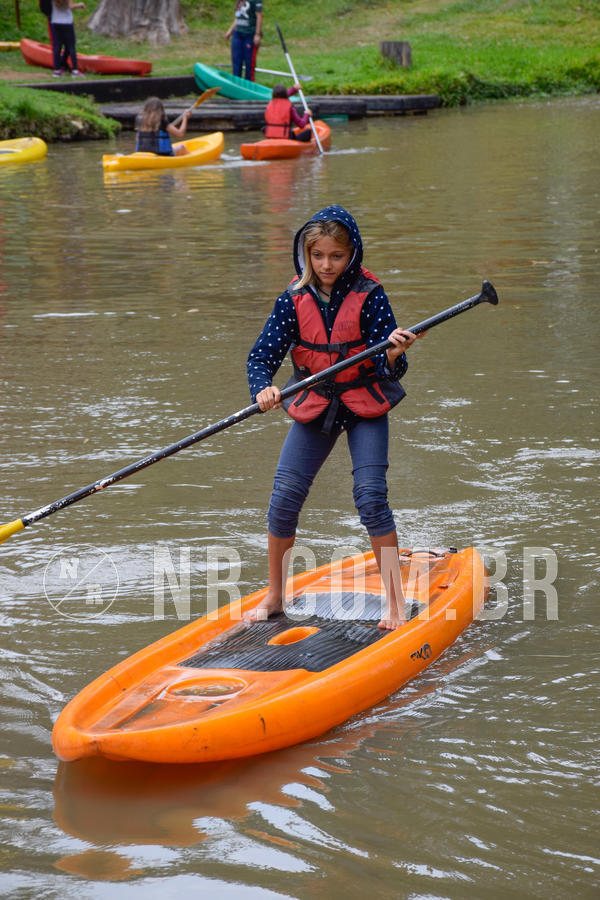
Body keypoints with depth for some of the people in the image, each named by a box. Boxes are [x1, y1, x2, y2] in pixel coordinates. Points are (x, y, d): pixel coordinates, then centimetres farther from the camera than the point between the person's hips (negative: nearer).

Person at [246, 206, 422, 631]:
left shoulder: (369, 296, -13)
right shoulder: (294, 300, -6)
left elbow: (387, 369, -15)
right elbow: (262, 355, -8)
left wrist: (393, 355, -39)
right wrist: (263, 389, -29)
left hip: (365, 405, -3)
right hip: (314, 405, 3)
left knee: (371, 496, -15)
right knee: (284, 497, -4)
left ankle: (396, 603, -9)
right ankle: (275, 596, 14)